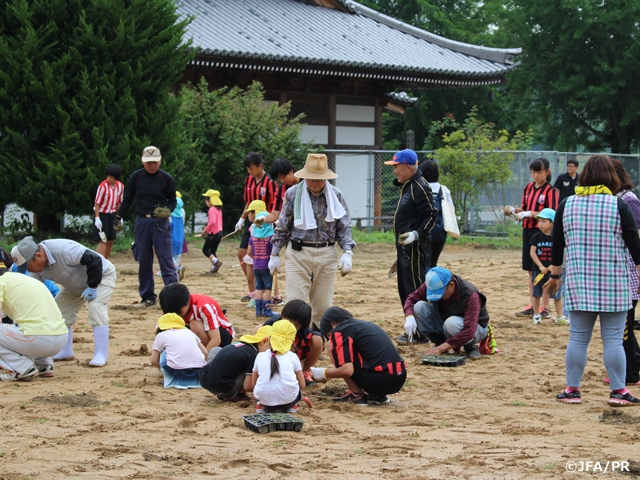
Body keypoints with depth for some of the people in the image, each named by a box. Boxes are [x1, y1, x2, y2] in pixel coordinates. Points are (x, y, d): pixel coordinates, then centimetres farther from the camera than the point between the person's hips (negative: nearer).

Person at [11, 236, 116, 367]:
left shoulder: (63, 251, -40)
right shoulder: (37, 266, -14)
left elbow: (95, 260, -38)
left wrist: (92, 287, -29)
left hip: (102, 275, -8)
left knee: (95, 308, -26)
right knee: (60, 309, 2)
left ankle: (101, 355, -21)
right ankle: (65, 352, 14)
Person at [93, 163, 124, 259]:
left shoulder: (120, 186, -1)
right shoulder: (103, 186, -19)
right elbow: (97, 203, -17)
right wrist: (97, 218, -22)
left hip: (112, 214, 7)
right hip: (102, 214, -7)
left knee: (111, 241, 11)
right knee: (103, 241, -12)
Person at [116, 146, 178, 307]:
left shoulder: (166, 178, -3)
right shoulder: (136, 177, 3)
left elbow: (173, 200, 6)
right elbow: (128, 199, 11)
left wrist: (167, 210, -14)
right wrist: (118, 217, 4)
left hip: (160, 223, -3)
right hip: (141, 222, 3)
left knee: (166, 259, -8)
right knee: (144, 261, 5)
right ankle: (148, 297, 12)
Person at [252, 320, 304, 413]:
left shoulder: (260, 356, 13)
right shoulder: (293, 357, 9)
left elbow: (253, 384, 18)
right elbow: (302, 385, 12)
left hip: (264, 399, 1)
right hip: (288, 399, -1)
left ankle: (262, 406, 12)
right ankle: (291, 406, 12)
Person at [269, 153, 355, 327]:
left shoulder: (336, 196, 2)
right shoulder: (293, 194, 0)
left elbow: (344, 227, 7)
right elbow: (282, 227, 7)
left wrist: (347, 252, -7)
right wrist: (275, 255, 6)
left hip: (326, 255, 2)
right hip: (298, 254, -2)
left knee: (323, 305, 8)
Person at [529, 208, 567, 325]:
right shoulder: (537, 237, -3)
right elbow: (532, 252, -8)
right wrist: (541, 266, -16)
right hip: (538, 269, 0)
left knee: (556, 294, 3)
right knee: (537, 294, 7)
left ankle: (560, 316, 12)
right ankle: (537, 315, 20)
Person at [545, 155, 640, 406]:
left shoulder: (567, 205, 2)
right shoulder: (619, 206, -6)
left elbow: (557, 244, 9)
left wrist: (555, 275, 21)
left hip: (579, 283, 2)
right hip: (613, 285, -2)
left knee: (578, 338, 8)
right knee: (613, 339, 2)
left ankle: (572, 390, 11)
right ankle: (618, 392, 5)